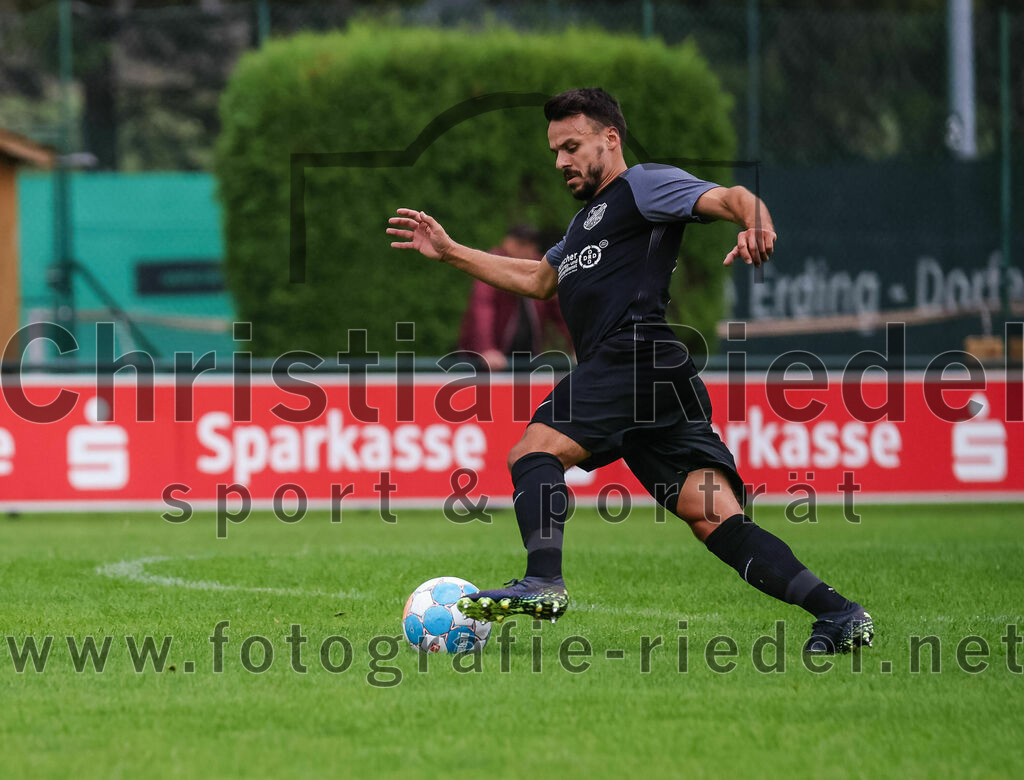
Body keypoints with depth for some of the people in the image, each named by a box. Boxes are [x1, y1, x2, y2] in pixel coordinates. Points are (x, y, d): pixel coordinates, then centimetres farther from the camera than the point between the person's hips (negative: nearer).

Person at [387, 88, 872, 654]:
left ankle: (543, 581, -35)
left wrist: (755, 223, -32)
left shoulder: (643, 184, 7)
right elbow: (536, 279, 48)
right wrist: (449, 252, 45)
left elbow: (728, 198, -9)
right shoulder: (586, 223, 36)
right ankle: (837, 612, -16)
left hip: (634, 356, -9)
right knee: (717, 522, -5)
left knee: (534, 452, -17)